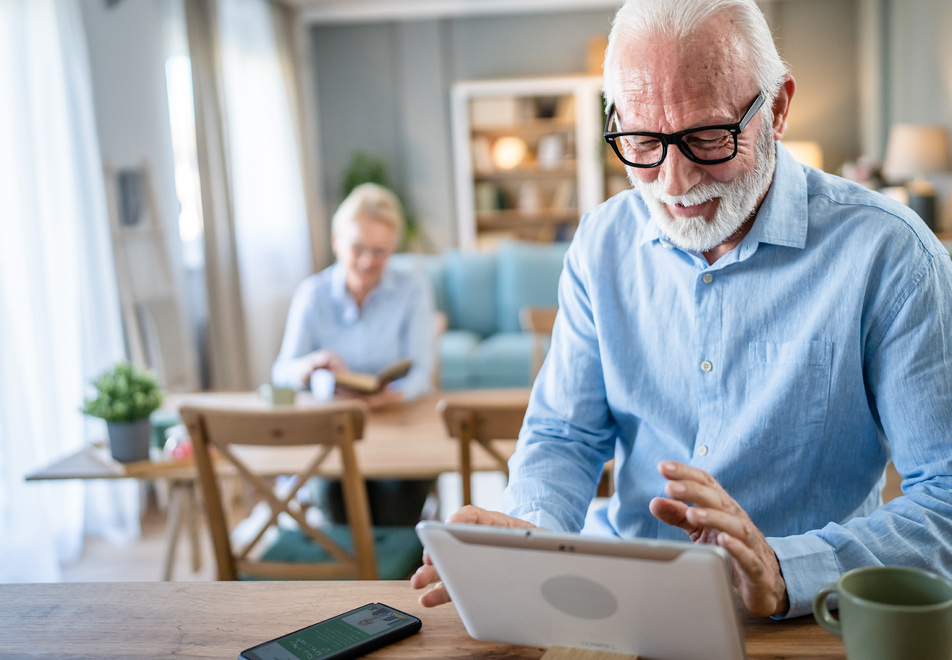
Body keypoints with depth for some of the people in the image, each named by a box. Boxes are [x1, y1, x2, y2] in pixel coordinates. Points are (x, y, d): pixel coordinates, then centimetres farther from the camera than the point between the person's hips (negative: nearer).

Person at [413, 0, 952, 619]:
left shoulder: (890, 252, -12)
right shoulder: (603, 244, 2)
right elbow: (564, 436, 6)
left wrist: (784, 574, -31)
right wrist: (532, 536, -16)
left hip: (808, 616, -1)